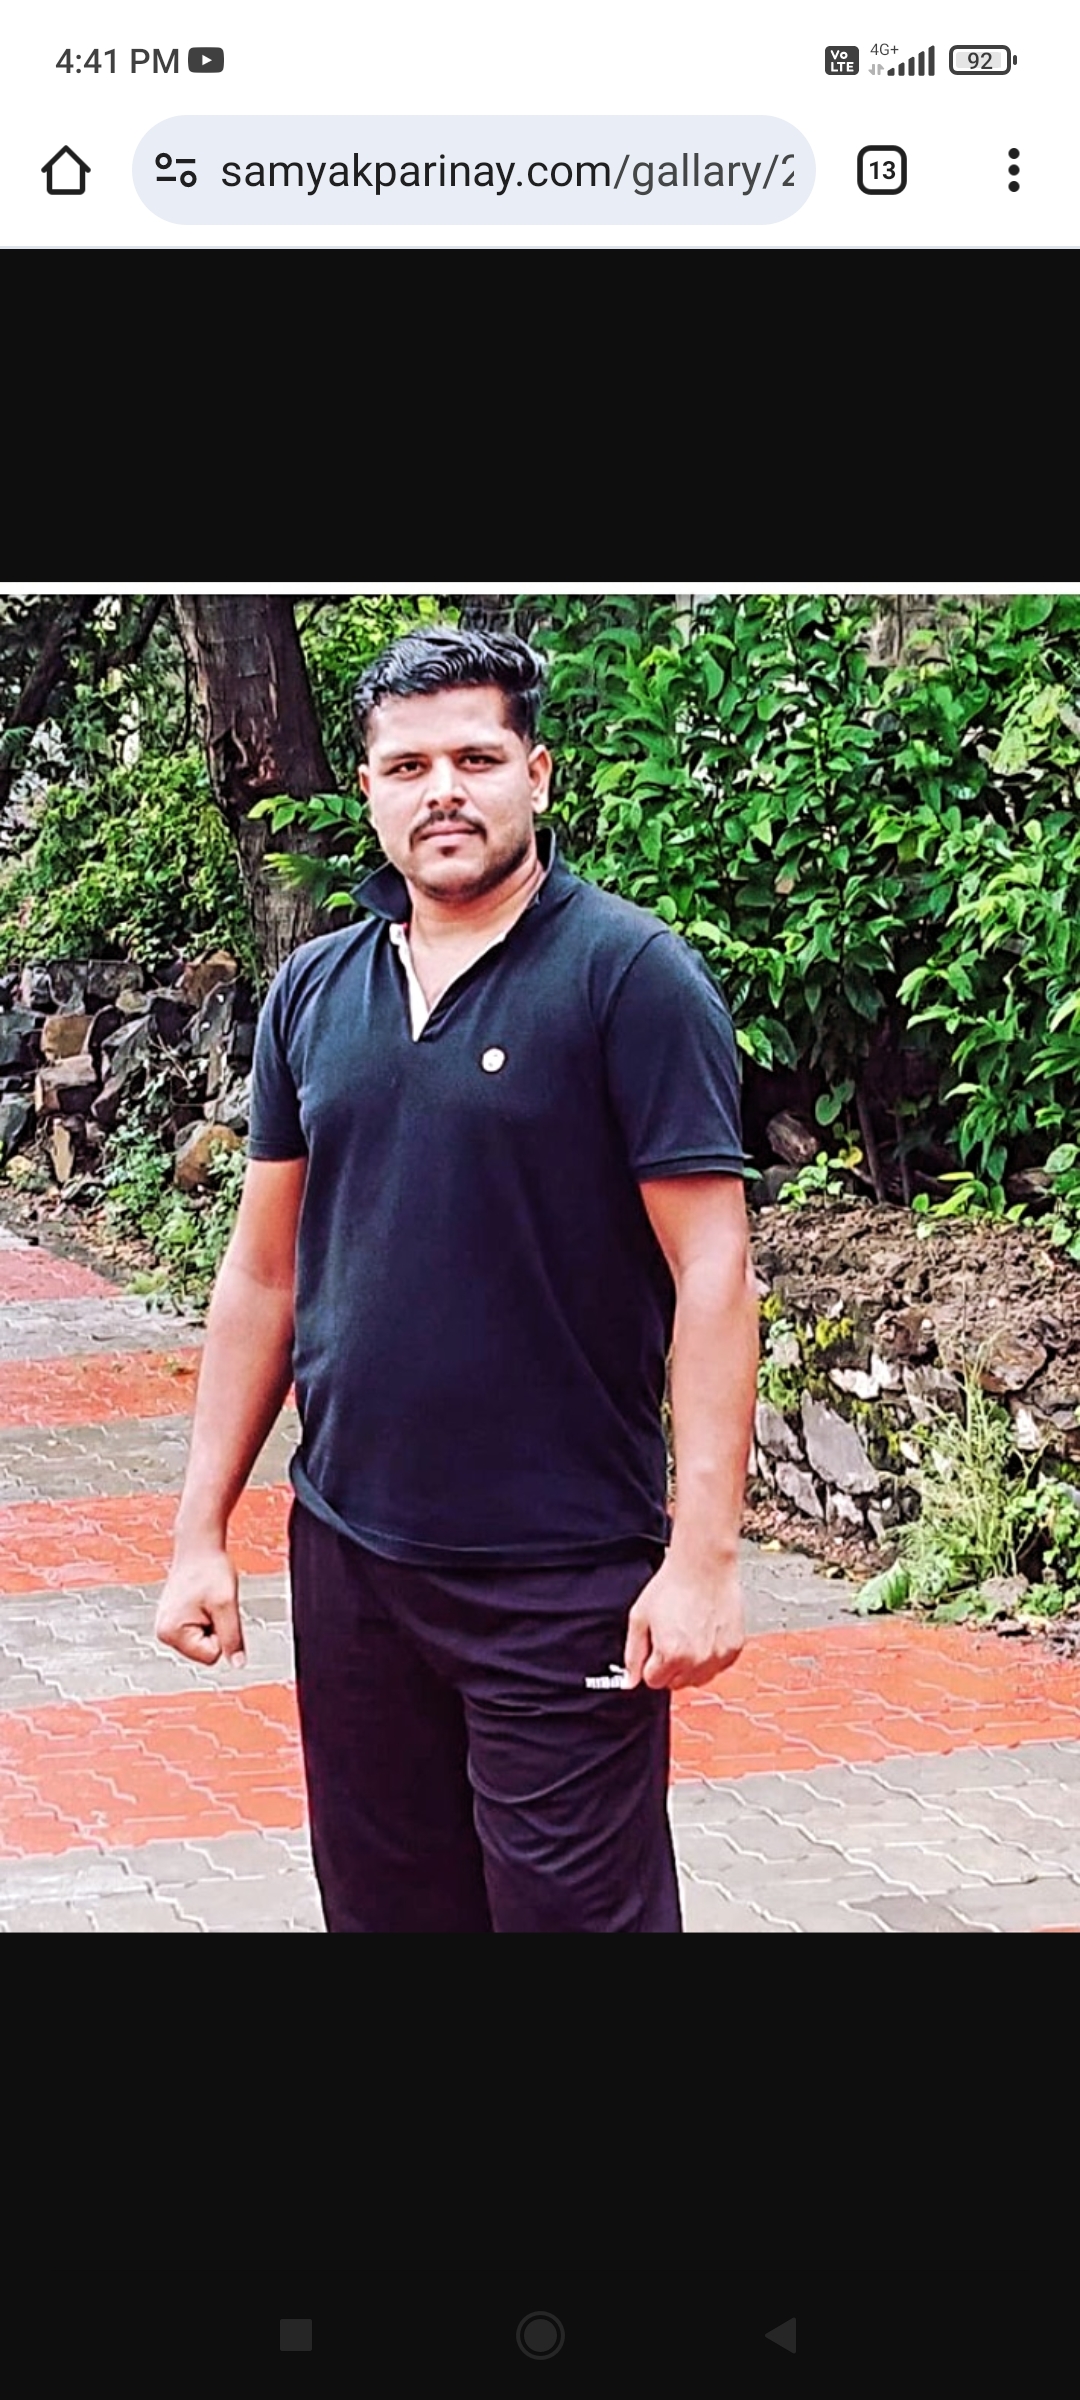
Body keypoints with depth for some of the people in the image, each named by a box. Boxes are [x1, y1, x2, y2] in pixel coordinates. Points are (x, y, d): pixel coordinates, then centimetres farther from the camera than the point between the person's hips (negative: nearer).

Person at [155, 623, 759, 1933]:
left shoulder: (631, 974, -8)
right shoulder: (313, 991, 8)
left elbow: (711, 1270, -12)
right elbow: (264, 1269, 13)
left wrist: (703, 1556, -17)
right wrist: (201, 1531, 9)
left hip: (562, 1575, -5)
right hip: (349, 1554, 5)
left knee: (574, 1905, 1)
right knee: (382, 1902, 15)